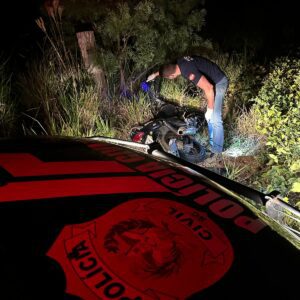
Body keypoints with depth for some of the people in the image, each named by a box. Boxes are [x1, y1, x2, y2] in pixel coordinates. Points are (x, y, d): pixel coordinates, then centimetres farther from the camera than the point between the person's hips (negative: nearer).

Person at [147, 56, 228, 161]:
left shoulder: (190, 73, -34)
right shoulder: (179, 62, -5)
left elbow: (209, 88, -33)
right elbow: (167, 67, 20)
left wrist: (209, 109, -24)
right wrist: (155, 74, 32)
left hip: (218, 82, -10)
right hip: (211, 80, 10)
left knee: (214, 118, -12)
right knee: (210, 117, 15)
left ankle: (217, 151, -5)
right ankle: (212, 144, 26)